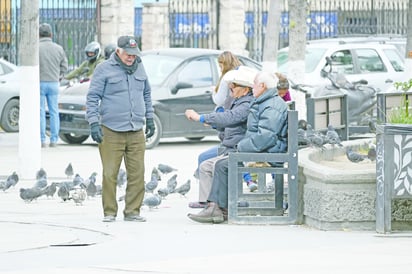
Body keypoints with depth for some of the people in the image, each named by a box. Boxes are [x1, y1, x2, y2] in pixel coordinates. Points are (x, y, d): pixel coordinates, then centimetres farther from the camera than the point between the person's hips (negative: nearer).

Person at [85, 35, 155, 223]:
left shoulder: (139, 68, 14)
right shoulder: (104, 69, -2)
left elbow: (146, 94, 25)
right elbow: (92, 98, -3)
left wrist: (149, 119, 23)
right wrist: (94, 123, -11)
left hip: (136, 132, 5)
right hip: (111, 132, -4)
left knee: (137, 174, 2)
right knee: (110, 174, -4)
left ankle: (132, 211, 10)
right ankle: (109, 212, 4)